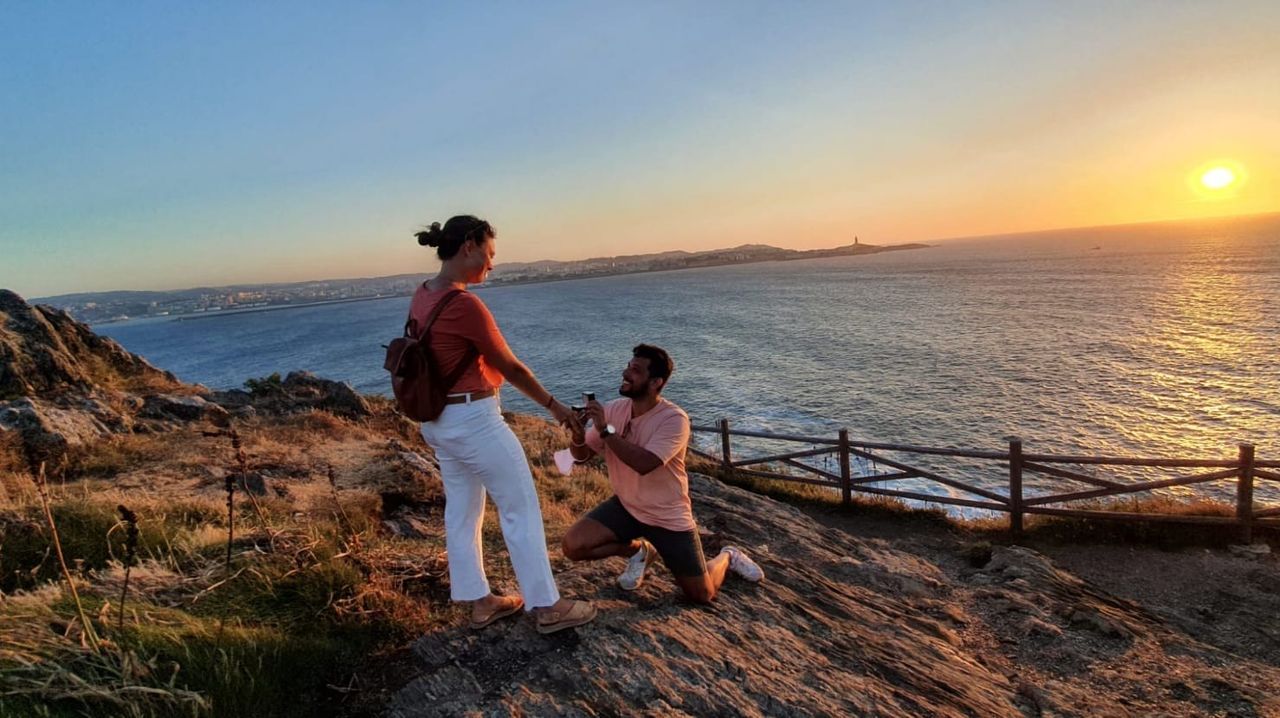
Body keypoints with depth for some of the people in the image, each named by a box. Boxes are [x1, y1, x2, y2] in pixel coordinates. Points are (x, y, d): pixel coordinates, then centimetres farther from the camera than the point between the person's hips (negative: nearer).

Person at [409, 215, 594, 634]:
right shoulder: (464, 305, -23)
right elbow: (511, 368, -16)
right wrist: (554, 406, -4)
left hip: (438, 421, 9)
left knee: (462, 513, 17)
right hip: (474, 420, -9)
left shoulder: (422, 296, 4)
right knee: (521, 510, 4)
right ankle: (546, 608, 16)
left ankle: (479, 603, 30)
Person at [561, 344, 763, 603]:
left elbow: (644, 463, -37)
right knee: (573, 545, -15)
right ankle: (638, 550, 13)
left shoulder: (674, 419, -25)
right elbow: (583, 455, -3)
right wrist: (578, 437, -26)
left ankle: (727, 557, 35)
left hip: (668, 517, -4)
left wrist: (605, 430, -34)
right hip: (626, 507, 5)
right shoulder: (614, 409, -8)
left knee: (702, 595, -1)